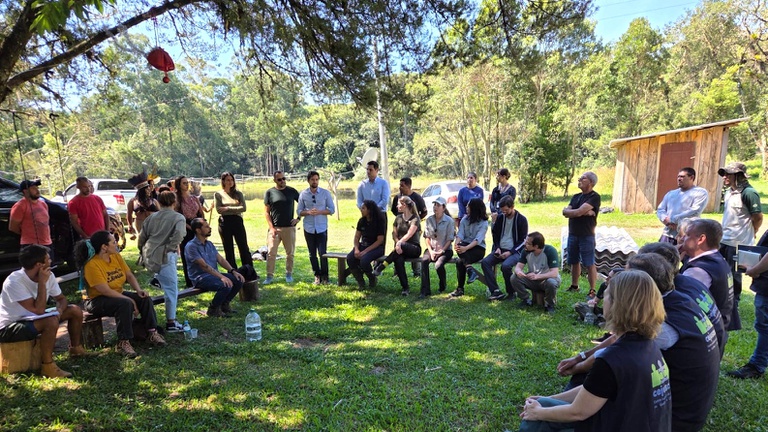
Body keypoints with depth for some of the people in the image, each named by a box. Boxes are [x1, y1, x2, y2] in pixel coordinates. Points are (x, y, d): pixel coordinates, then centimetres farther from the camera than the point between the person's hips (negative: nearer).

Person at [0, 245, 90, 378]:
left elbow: (61, 298, 5)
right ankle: (47, 366, -21)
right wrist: (42, 283, -28)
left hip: (32, 318, 8)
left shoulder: (48, 276, -6)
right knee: (51, 322, -34)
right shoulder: (14, 282, -29)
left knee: (75, 310, 2)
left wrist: (59, 310, -17)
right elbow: (38, 310, -32)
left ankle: (76, 349, 21)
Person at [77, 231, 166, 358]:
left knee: (145, 298, -13)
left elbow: (129, 275, 4)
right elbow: (105, 291, -27)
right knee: (125, 304, -34)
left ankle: (152, 332, -9)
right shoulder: (92, 265, -23)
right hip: (97, 301, -7)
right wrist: (130, 300, -26)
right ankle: (123, 343, -27)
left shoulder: (116, 256, 0)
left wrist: (138, 290, -14)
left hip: (118, 295, 8)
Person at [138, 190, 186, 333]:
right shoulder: (178, 218, -1)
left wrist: (143, 252, 30)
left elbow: (142, 238, 16)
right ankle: (171, 323, 3)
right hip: (164, 256, -6)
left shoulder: (152, 217, 13)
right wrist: (171, 248, -8)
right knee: (171, 289, 0)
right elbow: (178, 235, -20)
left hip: (148, 256, 6)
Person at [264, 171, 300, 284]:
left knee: (290, 253, 9)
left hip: (289, 227, 1)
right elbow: (266, 212, 2)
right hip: (275, 228, -1)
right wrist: (271, 227, -6)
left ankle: (289, 274, 23)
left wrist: (299, 218, 1)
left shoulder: (292, 191, 3)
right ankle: (269, 276, 6)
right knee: (271, 253, -3)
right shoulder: (270, 192, 1)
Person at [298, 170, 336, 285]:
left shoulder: (325, 193, 0)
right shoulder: (303, 194, 3)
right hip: (309, 228, 2)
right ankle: (317, 275, 20)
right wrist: (308, 212, -15)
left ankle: (324, 276, 10)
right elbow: (299, 211, 5)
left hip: (322, 228, -2)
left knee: (322, 253, -6)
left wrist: (319, 212, -14)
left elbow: (332, 209, 0)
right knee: (312, 254, 7)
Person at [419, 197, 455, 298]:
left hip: (445, 249, -3)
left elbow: (450, 239, -6)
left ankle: (442, 286, 3)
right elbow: (426, 237, 6)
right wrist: (431, 251, -8)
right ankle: (425, 290, -26)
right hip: (432, 249, 3)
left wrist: (441, 251, -14)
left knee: (438, 265, -30)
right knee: (424, 261, -29)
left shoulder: (449, 221, -6)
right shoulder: (429, 220, 5)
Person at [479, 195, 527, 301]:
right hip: (500, 250, 5)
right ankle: (496, 291, -24)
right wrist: (498, 248, 0)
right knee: (485, 262, -22)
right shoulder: (500, 218, 11)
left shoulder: (521, 220, -4)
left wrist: (510, 252, -15)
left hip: (515, 251, -5)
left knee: (505, 266, -35)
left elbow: (523, 240, -4)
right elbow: (495, 235, 19)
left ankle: (511, 292, -12)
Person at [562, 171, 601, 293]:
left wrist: (570, 211, 0)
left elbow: (578, 212, -20)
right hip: (572, 234, 7)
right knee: (574, 262, 15)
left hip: (586, 236, -7)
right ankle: (574, 286, 28)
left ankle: (592, 290, 5)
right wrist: (583, 212, -13)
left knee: (589, 264, -2)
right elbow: (565, 212, -1)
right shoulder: (576, 197, 14)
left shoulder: (594, 197, -10)